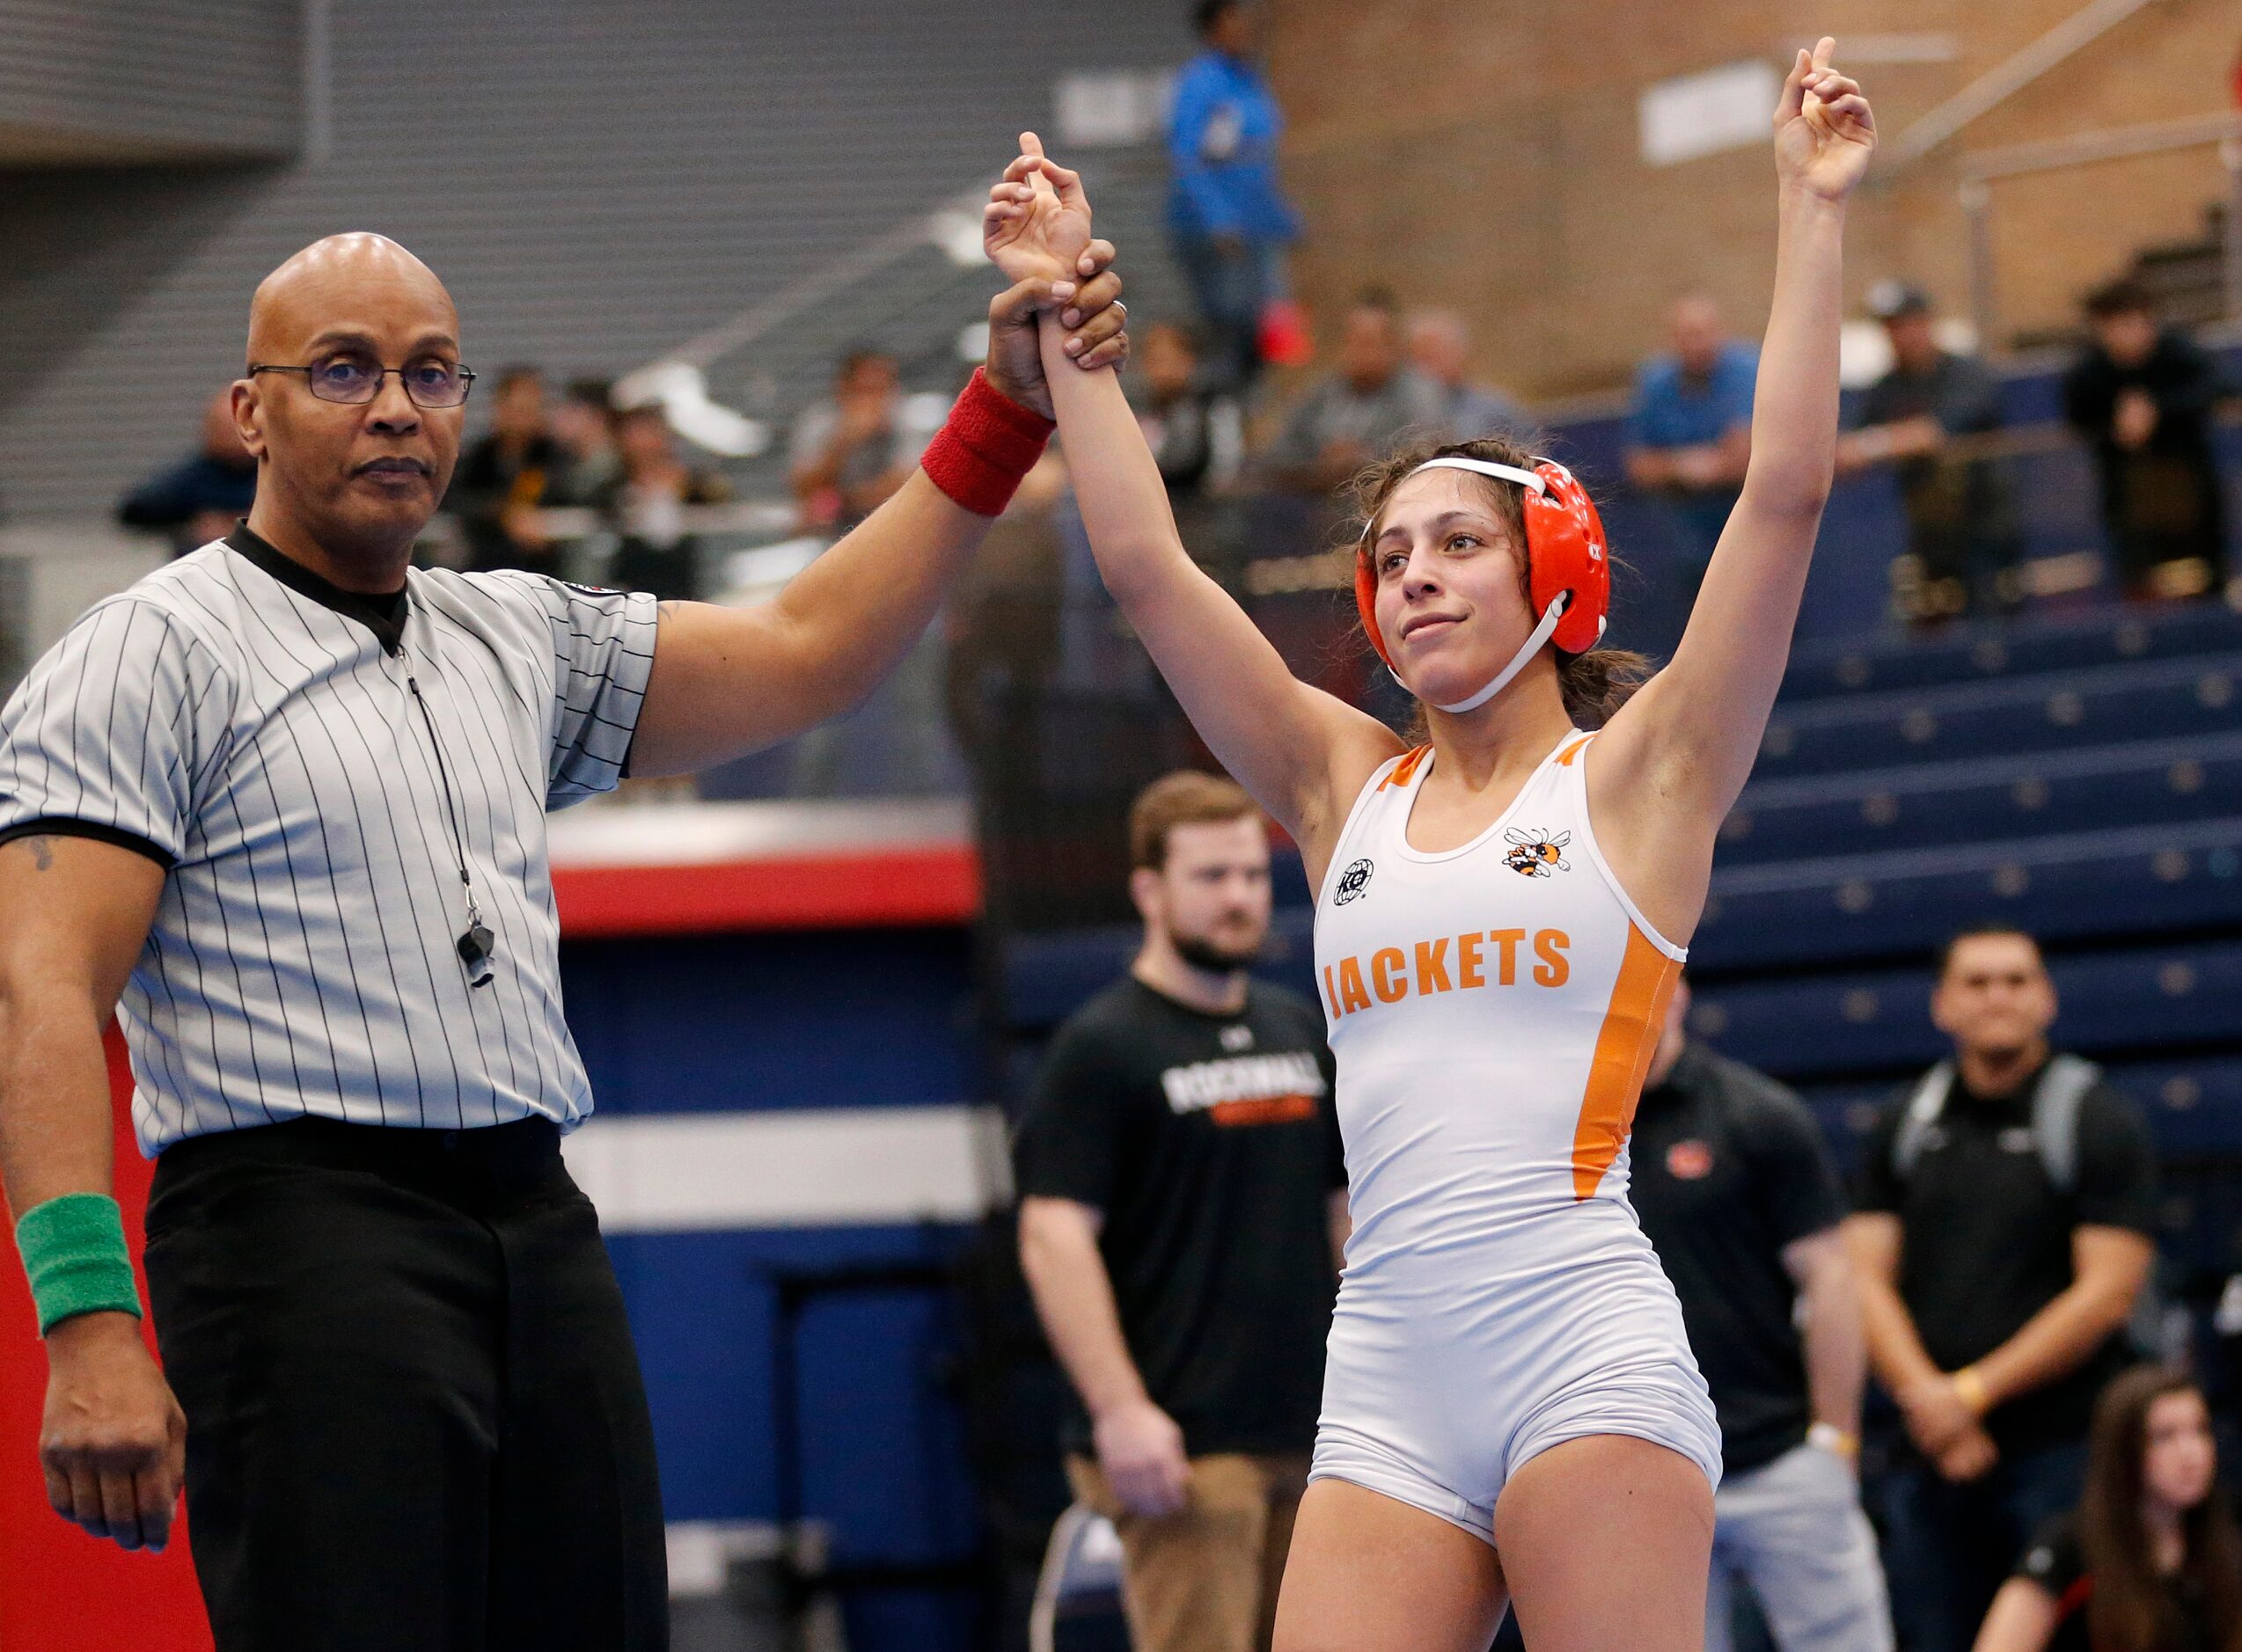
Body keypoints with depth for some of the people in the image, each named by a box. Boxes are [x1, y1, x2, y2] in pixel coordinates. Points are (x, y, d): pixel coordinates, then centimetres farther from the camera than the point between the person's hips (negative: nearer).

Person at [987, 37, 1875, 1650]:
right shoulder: (1347, 787, 16)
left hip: (1586, 1356, -4)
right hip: (1386, 1381, 4)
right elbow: (1144, 564, 13)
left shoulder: (1634, 776, 6)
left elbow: (1786, 496, -4)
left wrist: (1812, 215, -6)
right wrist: (1063, 311, 12)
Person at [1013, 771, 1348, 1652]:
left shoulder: (1301, 1032, 15)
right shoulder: (1103, 1045, -7)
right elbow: (1053, 1239, -14)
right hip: (1186, 1442, -7)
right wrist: (1119, 1409, -22)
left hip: (1308, 1435, 7)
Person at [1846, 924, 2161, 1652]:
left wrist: (1971, 1392, -11)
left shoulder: (2100, 1121, 0)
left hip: (2056, 1451, -4)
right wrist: (1923, 1394, -11)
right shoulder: (1905, 1127, 13)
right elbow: (1867, 1278, 7)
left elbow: (2106, 1293, -7)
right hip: (1927, 1456, 4)